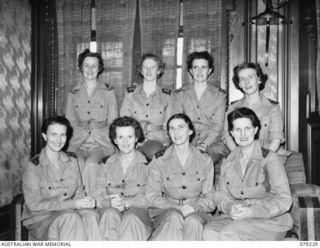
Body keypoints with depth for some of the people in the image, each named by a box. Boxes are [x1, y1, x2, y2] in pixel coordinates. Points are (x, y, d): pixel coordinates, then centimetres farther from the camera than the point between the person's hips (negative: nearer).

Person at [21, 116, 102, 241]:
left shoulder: (72, 160, 6)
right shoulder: (33, 166, -11)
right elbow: (34, 205, -14)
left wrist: (86, 202, -14)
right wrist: (74, 204, -20)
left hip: (69, 211, 4)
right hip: (41, 218, -4)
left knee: (90, 214, -28)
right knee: (72, 217, -33)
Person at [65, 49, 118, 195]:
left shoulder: (108, 92, 10)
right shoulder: (73, 93, 16)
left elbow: (113, 121, 8)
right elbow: (69, 121, 15)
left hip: (101, 143, -1)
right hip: (78, 142, 1)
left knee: (91, 164, -32)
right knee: (78, 164, -31)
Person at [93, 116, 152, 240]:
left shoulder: (147, 164, 8)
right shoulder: (106, 164, 16)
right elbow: (98, 196, 9)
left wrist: (126, 202, -18)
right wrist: (110, 202, -14)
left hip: (137, 209, -1)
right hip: (110, 209, 2)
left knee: (131, 218, -35)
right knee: (110, 214, -33)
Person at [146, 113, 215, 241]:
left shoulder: (205, 160, 9)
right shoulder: (159, 160, 6)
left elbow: (209, 198, 7)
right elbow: (151, 197, 1)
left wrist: (193, 208, -15)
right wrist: (176, 208, -15)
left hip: (196, 212, 1)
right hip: (166, 210, 0)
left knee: (193, 221, -34)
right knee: (174, 217, -35)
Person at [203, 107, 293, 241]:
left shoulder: (269, 159, -7)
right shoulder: (228, 162, 9)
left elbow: (284, 200, -11)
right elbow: (220, 194, 10)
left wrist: (252, 212, -21)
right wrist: (230, 207, -13)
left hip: (270, 221, -4)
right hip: (236, 217, 5)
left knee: (228, 234, -31)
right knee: (209, 231, -25)